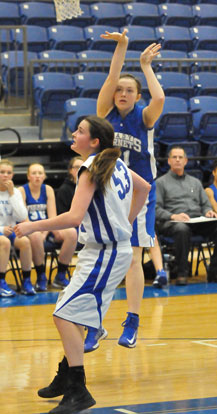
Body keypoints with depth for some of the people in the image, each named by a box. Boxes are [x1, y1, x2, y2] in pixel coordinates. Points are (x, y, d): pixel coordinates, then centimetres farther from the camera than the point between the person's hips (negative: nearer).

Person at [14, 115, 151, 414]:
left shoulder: (92, 170, -19)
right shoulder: (116, 163, 8)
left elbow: (74, 217, -29)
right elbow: (144, 187, 25)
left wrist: (33, 226, -21)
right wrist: (126, 222, 27)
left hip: (104, 254, -10)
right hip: (114, 248, 10)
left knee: (65, 316, -13)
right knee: (72, 315, 20)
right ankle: (65, 380, 31)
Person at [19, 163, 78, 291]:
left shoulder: (48, 190, 9)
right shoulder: (22, 191, -3)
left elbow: (52, 215, 1)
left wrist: (46, 231, -17)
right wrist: (37, 230, -24)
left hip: (46, 228, 5)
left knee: (72, 233, -22)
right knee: (36, 236, -41)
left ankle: (60, 276, -12)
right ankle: (41, 277, -23)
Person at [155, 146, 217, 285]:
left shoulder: (195, 182, 30)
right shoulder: (161, 182, 14)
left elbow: (205, 204, 25)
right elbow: (156, 209, 1)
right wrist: (173, 216, -17)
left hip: (197, 220, 4)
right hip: (172, 222, -4)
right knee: (182, 229, -42)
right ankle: (182, 273, -34)